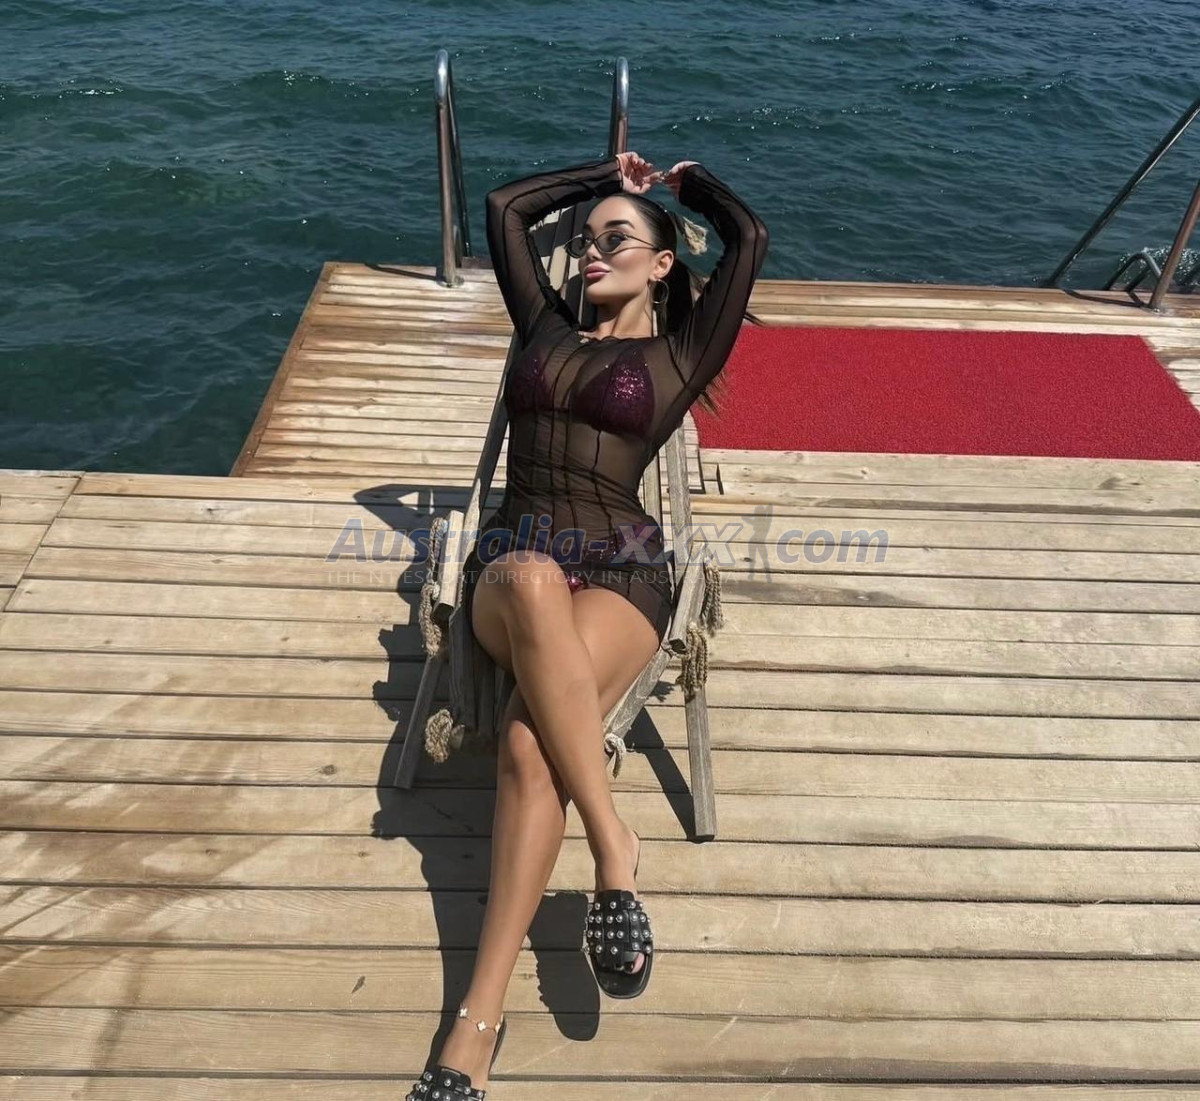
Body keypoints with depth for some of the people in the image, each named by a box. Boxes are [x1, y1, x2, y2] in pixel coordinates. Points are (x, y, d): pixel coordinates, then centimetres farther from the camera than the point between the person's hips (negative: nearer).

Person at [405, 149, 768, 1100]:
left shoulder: (681, 357, 15)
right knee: (536, 580, -39)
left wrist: (687, 180, 25)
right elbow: (505, 207, 33)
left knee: (527, 743, -32)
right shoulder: (546, 329, 25)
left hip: (620, 571, -2)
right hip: (511, 563, 3)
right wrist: (609, 173, 38)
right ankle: (615, 845, -33)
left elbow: (750, 237, 5)